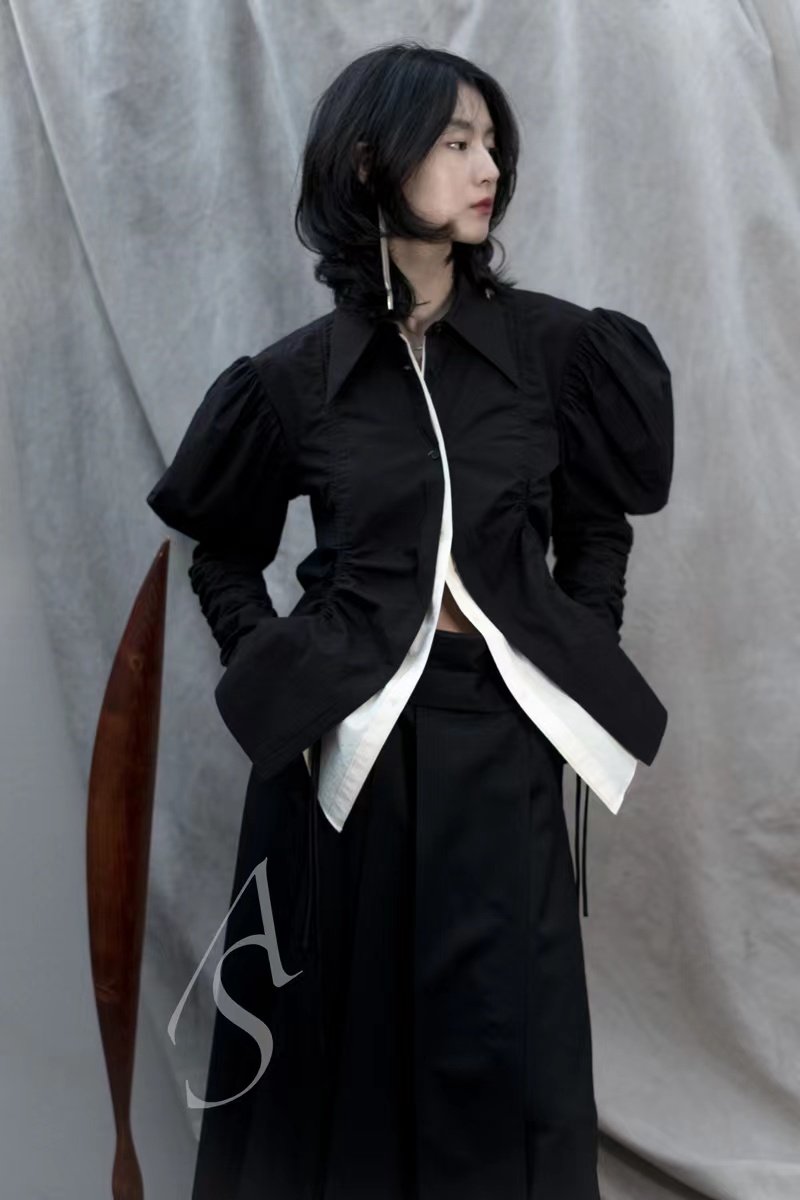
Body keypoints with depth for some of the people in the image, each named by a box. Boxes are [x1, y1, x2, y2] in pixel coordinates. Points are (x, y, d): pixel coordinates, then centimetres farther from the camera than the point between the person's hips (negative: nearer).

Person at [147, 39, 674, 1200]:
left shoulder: (555, 345, -2)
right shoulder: (296, 375, -2)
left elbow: (599, 527, 10)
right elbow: (221, 549, 12)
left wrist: (577, 667, 2)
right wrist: (271, 672, 1)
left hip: (499, 740, 1)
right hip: (351, 738, 0)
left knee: (502, 1042, 8)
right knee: (343, 1031, 12)